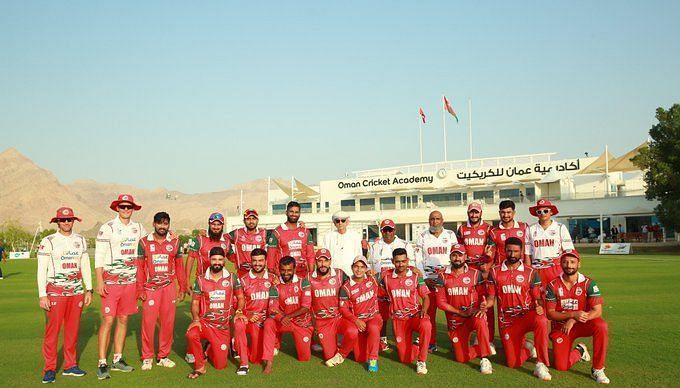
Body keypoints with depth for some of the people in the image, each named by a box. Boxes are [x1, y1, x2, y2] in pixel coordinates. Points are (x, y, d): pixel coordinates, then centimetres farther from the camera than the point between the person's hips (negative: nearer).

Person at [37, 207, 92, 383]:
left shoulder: (80, 240, 10)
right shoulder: (48, 242, -3)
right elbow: (42, 270, -4)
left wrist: (89, 290, 9)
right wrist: (42, 295, -10)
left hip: (77, 291, 4)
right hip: (55, 291, -4)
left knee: (73, 330, 8)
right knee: (52, 331, -3)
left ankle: (70, 365, 18)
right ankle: (49, 369, 8)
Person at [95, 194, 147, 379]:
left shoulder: (138, 228, 9)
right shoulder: (107, 228, -5)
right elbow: (99, 256, -6)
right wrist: (99, 281, -13)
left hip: (131, 281, 5)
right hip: (111, 280, -4)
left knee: (123, 320, 9)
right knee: (108, 320, -7)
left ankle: (117, 360, 18)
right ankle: (102, 363, 0)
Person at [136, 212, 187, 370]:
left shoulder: (174, 243, 8)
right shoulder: (144, 242, 3)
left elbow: (179, 266, 12)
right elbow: (140, 267, 3)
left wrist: (182, 288, 9)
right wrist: (140, 290, -2)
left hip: (169, 287, 2)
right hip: (150, 288, -2)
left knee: (168, 322, 5)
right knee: (148, 322, -2)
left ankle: (163, 356, 17)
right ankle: (147, 358, 12)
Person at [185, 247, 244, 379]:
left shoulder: (232, 278, 0)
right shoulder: (200, 280, -1)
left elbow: (240, 298, 6)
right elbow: (195, 302, 0)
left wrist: (238, 311, -13)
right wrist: (196, 319, -16)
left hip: (223, 327, 1)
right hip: (204, 323, -1)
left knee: (220, 365, 1)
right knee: (191, 334, -36)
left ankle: (210, 350, 37)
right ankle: (200, 367, -10)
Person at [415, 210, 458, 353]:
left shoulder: (450, 235, 8)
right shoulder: (422, 237, 9)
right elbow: (418, 260, 7)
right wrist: (424, 278, -3)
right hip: (429, 280, 1)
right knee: (429, 312, 1)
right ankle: (431, 343, 9)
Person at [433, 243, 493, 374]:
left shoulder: (475, 274, -4)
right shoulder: (443, 276, -2)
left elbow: (483, 296, -6)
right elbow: (441, 302, -5)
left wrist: (483, 306, -30)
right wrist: (461, 312, -15)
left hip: (474, 315, -2)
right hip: (455, 320, 2)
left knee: (480, 322, -39)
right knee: (462, 358, -1)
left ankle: (484, 359, -25)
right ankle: (484, 348, 27)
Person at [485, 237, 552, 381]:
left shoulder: (531, 273, 2)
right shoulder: (495, 272, 6)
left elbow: (538, 298, 1)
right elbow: (491, 298, 7)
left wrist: (540, 307, -22)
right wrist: (485, 305, -16)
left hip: (526, 316, -1)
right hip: (506, 320, 1)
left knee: (541, 321, -38)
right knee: (513, 363, -5)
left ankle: (541, 365, -26)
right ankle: (526, 347, 30)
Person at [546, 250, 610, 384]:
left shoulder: (588, 283, -9)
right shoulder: (553, 285, -7)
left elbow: (597, 311, -16)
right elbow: (550, 313, -9)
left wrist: (573, 321, -25)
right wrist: (572, 315, -25)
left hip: (582, 324, 0)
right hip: (561, 327, 1)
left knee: (601, 326, -34)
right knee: (561, 366, -11)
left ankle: (597, 369, -18)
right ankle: (579, 352, 25)